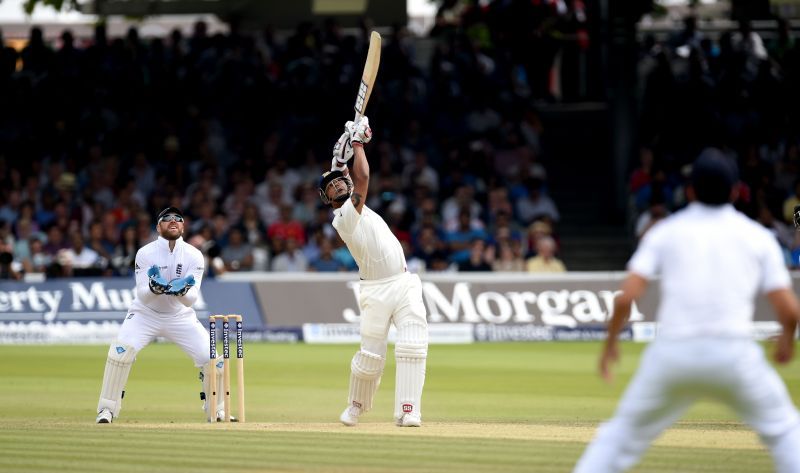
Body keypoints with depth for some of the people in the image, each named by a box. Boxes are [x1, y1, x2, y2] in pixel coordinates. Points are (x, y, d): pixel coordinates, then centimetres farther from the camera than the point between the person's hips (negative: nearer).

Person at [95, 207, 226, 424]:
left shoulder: (194, 256, -13)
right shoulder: (145, 253, -17)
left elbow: (191, 299, -19)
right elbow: (142, 296, -20)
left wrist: (181, 291, -42)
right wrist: (154, 289, -43)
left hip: (180, 316, 2)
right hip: (146, 314, -2)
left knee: (212, 359, -9)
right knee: (121, 351, -26)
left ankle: (216, 411, 14)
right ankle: (107, 409, -15)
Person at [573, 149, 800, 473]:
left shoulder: (665, 231, 9)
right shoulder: (758, 236, 9)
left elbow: (627, 297, -1)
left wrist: (610, 342, 15)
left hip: (672, 354, 1)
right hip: (734, 355, -1)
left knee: (624, 433, 15)